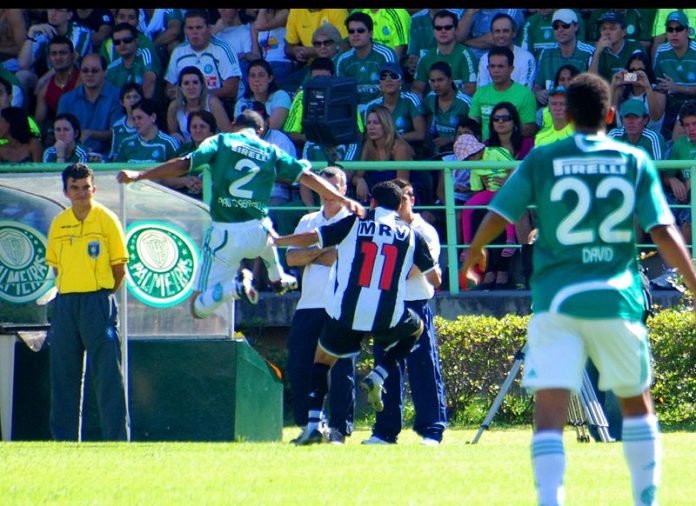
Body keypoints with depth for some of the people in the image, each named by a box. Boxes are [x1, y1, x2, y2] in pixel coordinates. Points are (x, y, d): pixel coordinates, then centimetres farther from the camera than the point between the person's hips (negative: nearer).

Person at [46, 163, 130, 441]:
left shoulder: (107, 220, -2)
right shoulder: (59, 224, 11)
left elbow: (120, 268, 0)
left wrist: (100, 296, 3)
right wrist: (67, 294, 11)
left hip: (98, 301, -5)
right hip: (65, 303, 5)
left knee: (107, 375, -7)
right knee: (63, 376, 6)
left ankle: (117, 439, -7)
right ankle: (64, 439, 12)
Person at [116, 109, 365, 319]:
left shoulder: (221, 141, 1)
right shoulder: (271, 152, 9)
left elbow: (184, 164, -10)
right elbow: (308, 177, 7)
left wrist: (138, 175, -9)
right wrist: (344, 200, 13)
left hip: (224, 235, -3)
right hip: (257, 234, 3)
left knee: (200, 307, 1)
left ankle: (236, 286, -23)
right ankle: (277, 277, 51)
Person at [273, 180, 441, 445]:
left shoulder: (356, 224, 4)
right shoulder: (411, 235, 8)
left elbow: (309, 238, 2)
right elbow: (435, 278, 13)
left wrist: (276, 240, 19)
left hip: (345, 314, 0)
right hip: (387, 318, 0)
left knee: (323, 359, 22)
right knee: (416, 328, 32)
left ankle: (313, 424, 5)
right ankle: (377, 376, 11)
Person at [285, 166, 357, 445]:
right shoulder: (308, 221, 19)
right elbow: (291, 257, 6)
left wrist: (311, 255, -2)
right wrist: (323, 249, -7)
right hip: (308, 305, 6)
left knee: (341, 369, -8)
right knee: (298, 368, 3)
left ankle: (339, 428, -6)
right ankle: (308, 425, 12)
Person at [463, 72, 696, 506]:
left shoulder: (541, 161, 3)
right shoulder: (635, 162, 3)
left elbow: (496, 217, 5)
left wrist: (473, 254, 25)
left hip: (556, 298, -1)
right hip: (617, 299, 1)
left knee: (550, 413, -7)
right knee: (637, 402, 20)